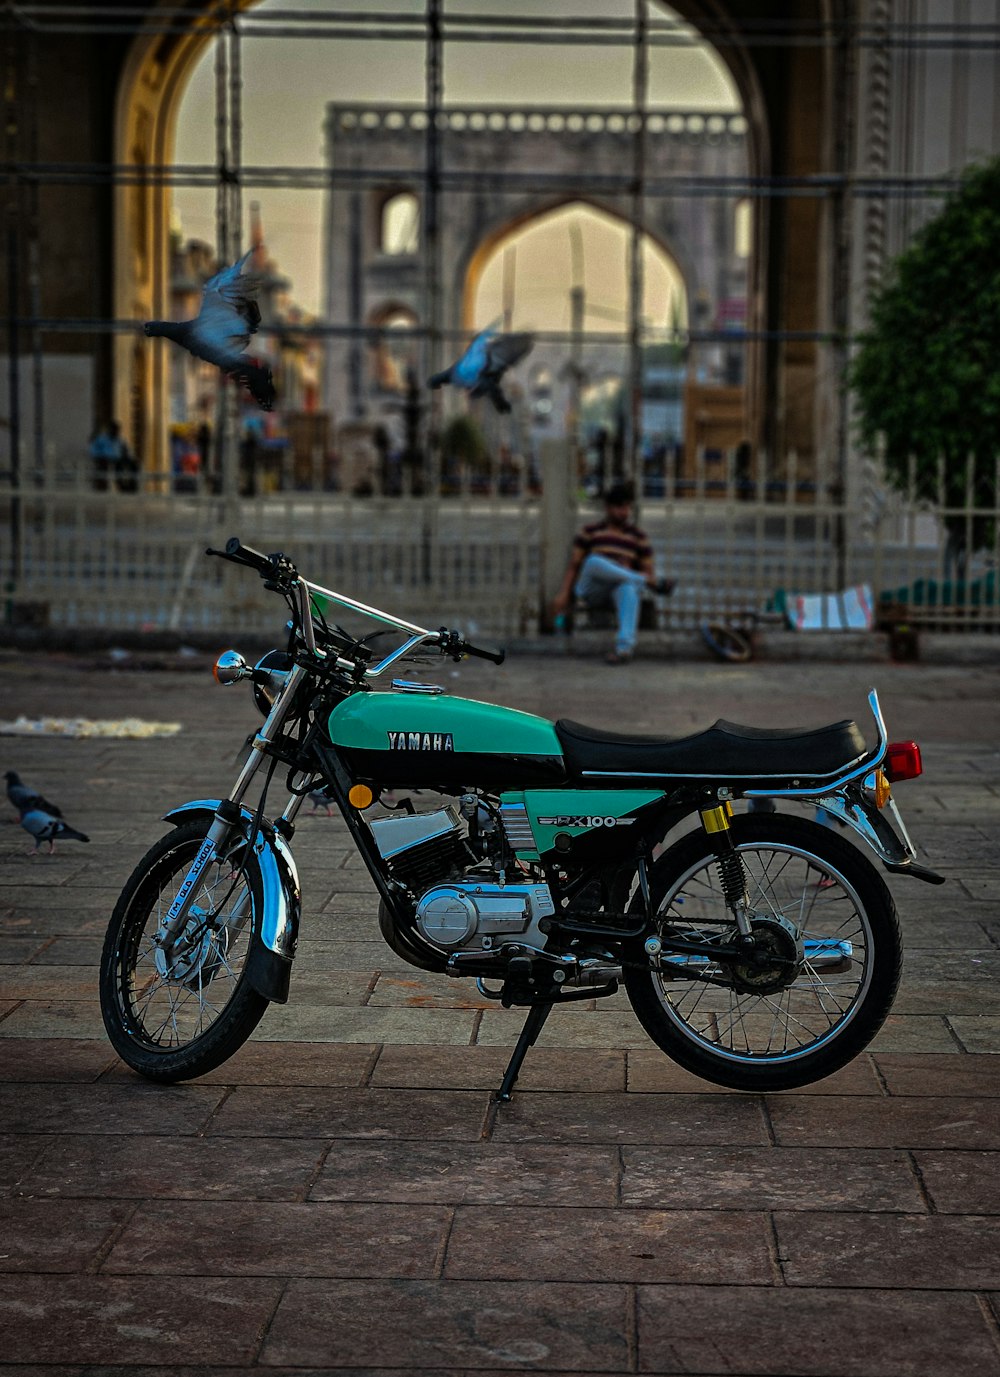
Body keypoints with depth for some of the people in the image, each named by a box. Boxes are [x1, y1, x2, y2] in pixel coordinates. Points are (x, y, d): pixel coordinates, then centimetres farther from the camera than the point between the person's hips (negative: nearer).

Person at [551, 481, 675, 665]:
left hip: (621, 588, 0)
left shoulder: (638, 537, 16)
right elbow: (574, 564, 10)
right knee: (594, 562, -36)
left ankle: (625, 646, -58)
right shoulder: (590, 532, 14)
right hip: (592, 589, 0)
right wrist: (563, 594, -3)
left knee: (628, 587, -41)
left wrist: (653, 581, -14)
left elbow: (648, 570, 10)